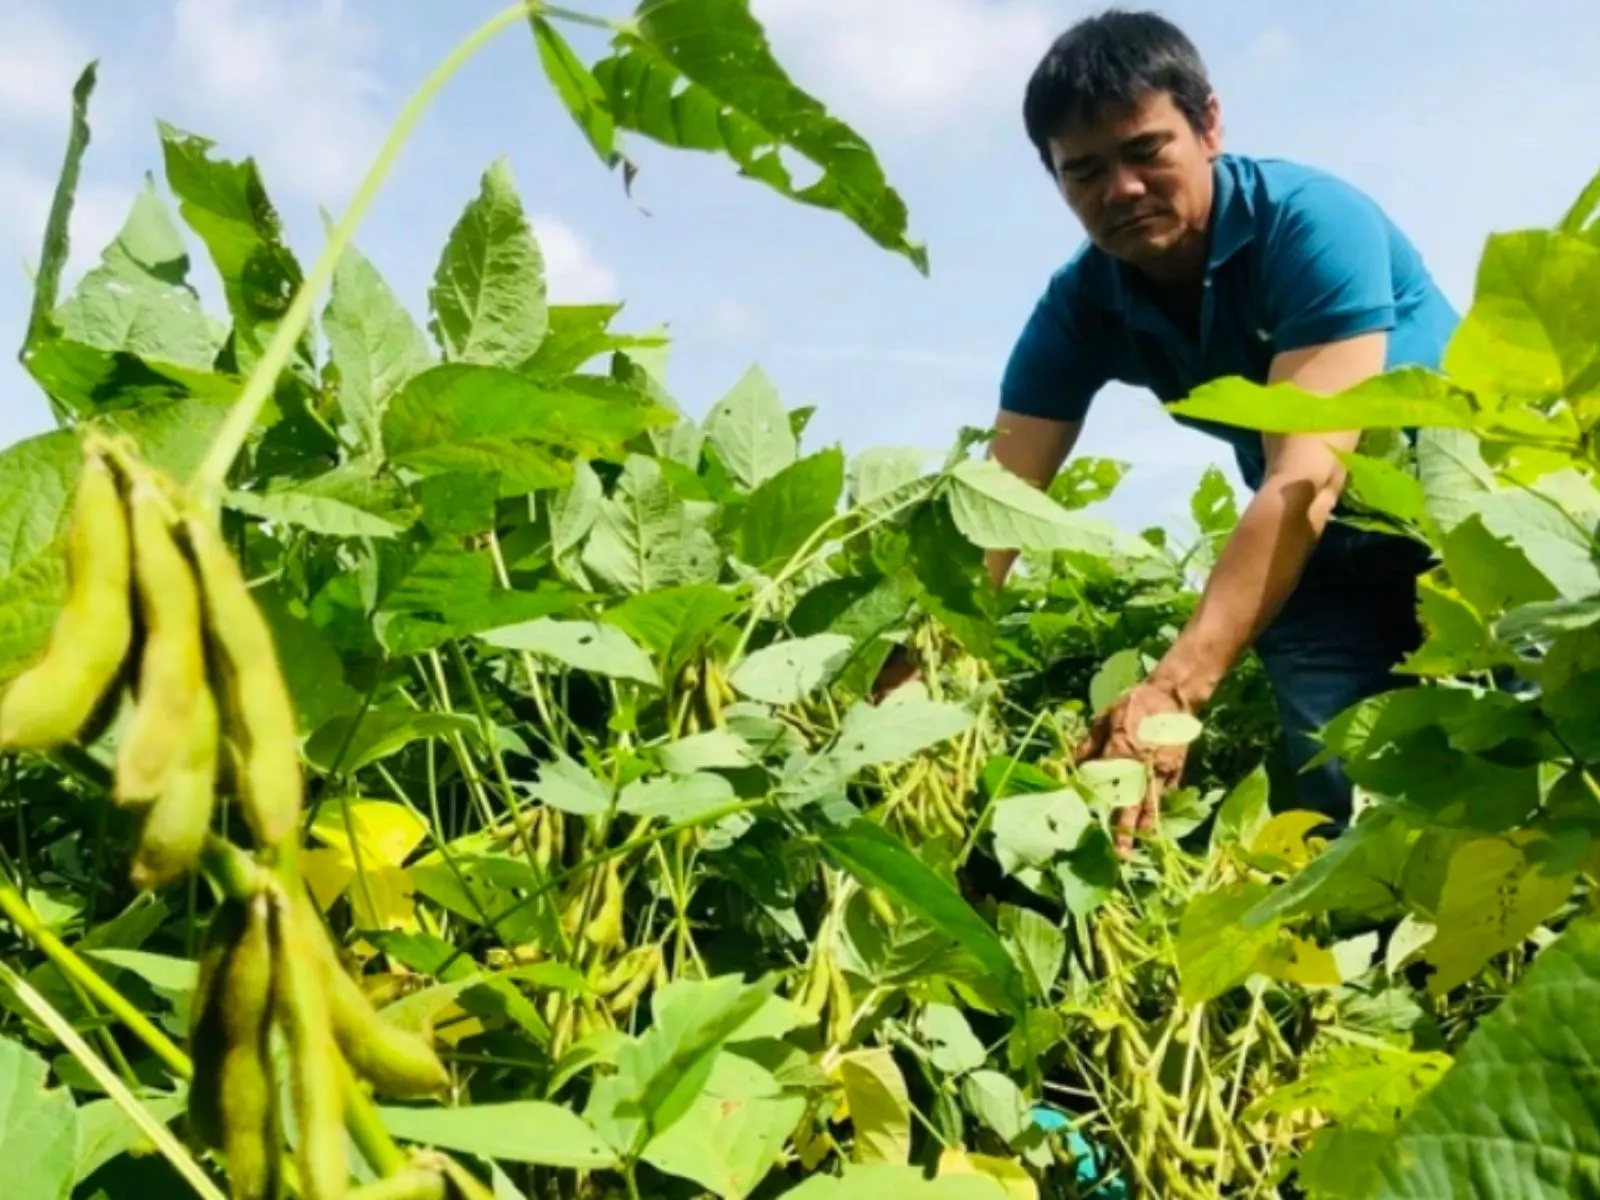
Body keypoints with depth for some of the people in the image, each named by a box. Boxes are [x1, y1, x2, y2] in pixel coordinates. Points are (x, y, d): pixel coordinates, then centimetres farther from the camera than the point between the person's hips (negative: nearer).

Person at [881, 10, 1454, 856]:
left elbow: (1306, 477, -36)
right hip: (1323, 553, 4)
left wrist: (1173, 692, -48)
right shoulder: (1082, 305, -11)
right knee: (1343, 805, -7)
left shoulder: (1311, 222, -26)